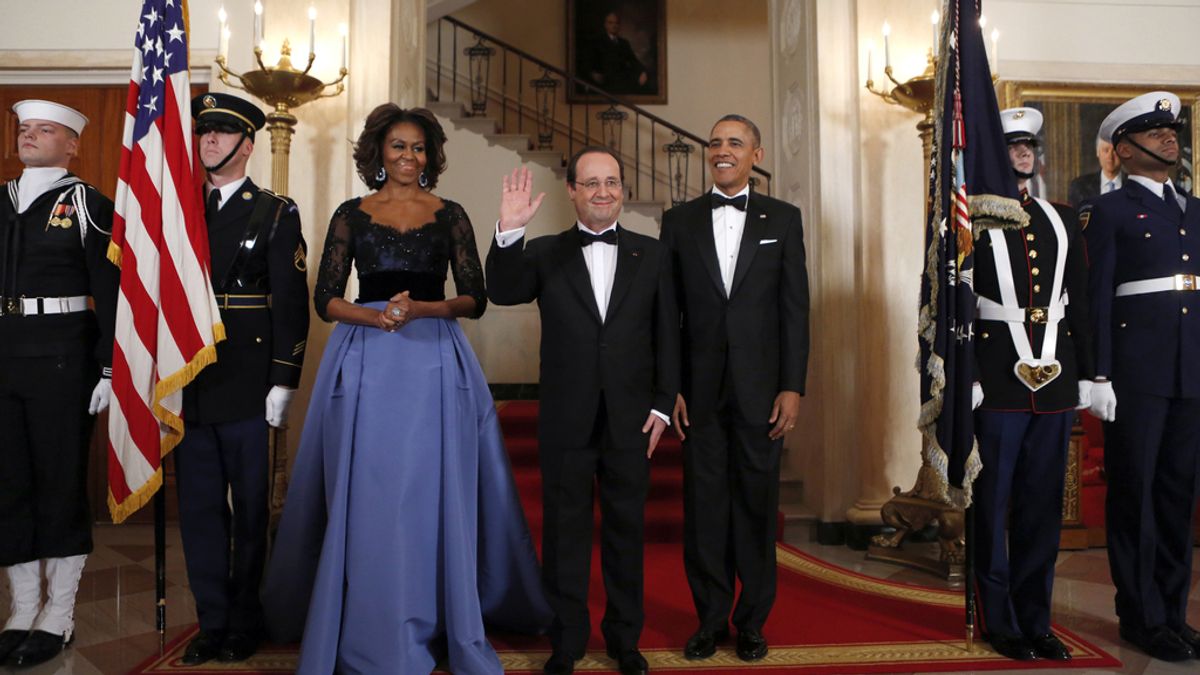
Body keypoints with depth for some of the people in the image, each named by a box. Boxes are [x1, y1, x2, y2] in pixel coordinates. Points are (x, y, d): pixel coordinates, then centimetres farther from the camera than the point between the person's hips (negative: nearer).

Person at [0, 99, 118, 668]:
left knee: (61, 482, 2)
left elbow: (111, 293, -6)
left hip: (61, 356, -5)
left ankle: (59, 617, 15)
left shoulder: (87, 204, -2)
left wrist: (109, 369, -11)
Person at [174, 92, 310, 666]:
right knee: (198, 506, 10)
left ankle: (245, 624, 21)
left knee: (250, 508, 6)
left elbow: (292, 302, -6)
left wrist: (283, 382, -12)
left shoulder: (276, 213, 0)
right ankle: (212, 623, 22)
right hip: (188, 383, 4)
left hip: (247, 385, -4)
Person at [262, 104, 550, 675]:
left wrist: (421, 309, -13)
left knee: (437, 494, 2)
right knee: (368, 496, 1)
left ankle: (446, 621, 17)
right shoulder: (351, 215, 9)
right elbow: (326, 299, 4)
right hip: (366, 364, 0)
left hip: (435, 362, 0)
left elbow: (475, 299, 4)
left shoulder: (450, 216, 9)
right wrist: (375, 316, -14)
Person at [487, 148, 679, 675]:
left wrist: (662, 404, -2)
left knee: (626, 531, 12)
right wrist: (508, 231, -27)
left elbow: (667, 334, 4)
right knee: (565, 532, 9)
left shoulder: (651, 255, 6)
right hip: (565, 419, 0)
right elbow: (502, 292, -13)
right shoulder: (545, 253, 4)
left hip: (630, 418, 1)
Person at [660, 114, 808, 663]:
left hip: (760, 388, 0)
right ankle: (711, 619, 21)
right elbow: (667, 311, 4)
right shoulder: (680, 220, 7)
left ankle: (752, 621, 23)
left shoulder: (783, 218, 5)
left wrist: (792, 387, -5)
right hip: (700, 390, 1)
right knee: (704, 507, 7)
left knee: (756, 505, 8)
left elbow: (795, 308, 2)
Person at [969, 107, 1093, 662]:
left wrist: (1085, 376, 10)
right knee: (992, 506, 4)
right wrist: (964, 380, -13)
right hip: (997, 385, -5)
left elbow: (1080, 305, 15)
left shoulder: (1063, 222, 14)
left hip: (1054, 384, 5)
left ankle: (1036, 620, 23)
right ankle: (1001, 622, 17)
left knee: (1043, 508, 11)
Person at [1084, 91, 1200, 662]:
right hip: (1136, 373, -6)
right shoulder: (1108, 212, 0)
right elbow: (1096, 298, -6)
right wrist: (1099, 377, -13)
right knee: (1135, 493, 2)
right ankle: (1142, 617, 12)